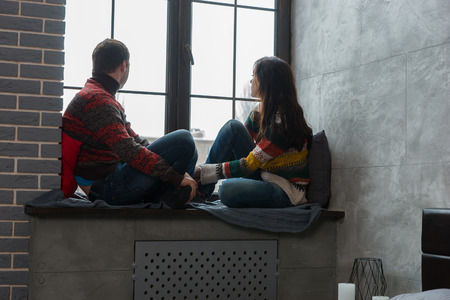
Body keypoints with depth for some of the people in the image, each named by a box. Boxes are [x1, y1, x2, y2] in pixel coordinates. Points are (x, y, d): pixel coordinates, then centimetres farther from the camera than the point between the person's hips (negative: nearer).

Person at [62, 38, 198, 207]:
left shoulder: (97, 96, 21)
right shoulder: (97, 100, -15)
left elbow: (132, 137, 19)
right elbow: (129, 150, -25)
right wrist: (177, 178, -23)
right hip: (108, 187, -11)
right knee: (183, 140, -18)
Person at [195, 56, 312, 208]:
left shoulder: (283, 121, -22)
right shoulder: (260, 111, 5)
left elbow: (248, 166, -20)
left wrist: (202, 172, -17)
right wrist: (201, 170, -2)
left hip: (286, 192, -9)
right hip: (263, 177, 9)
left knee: (228, 189, -36)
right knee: (233, 127, -7)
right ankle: (200, 189, -6)